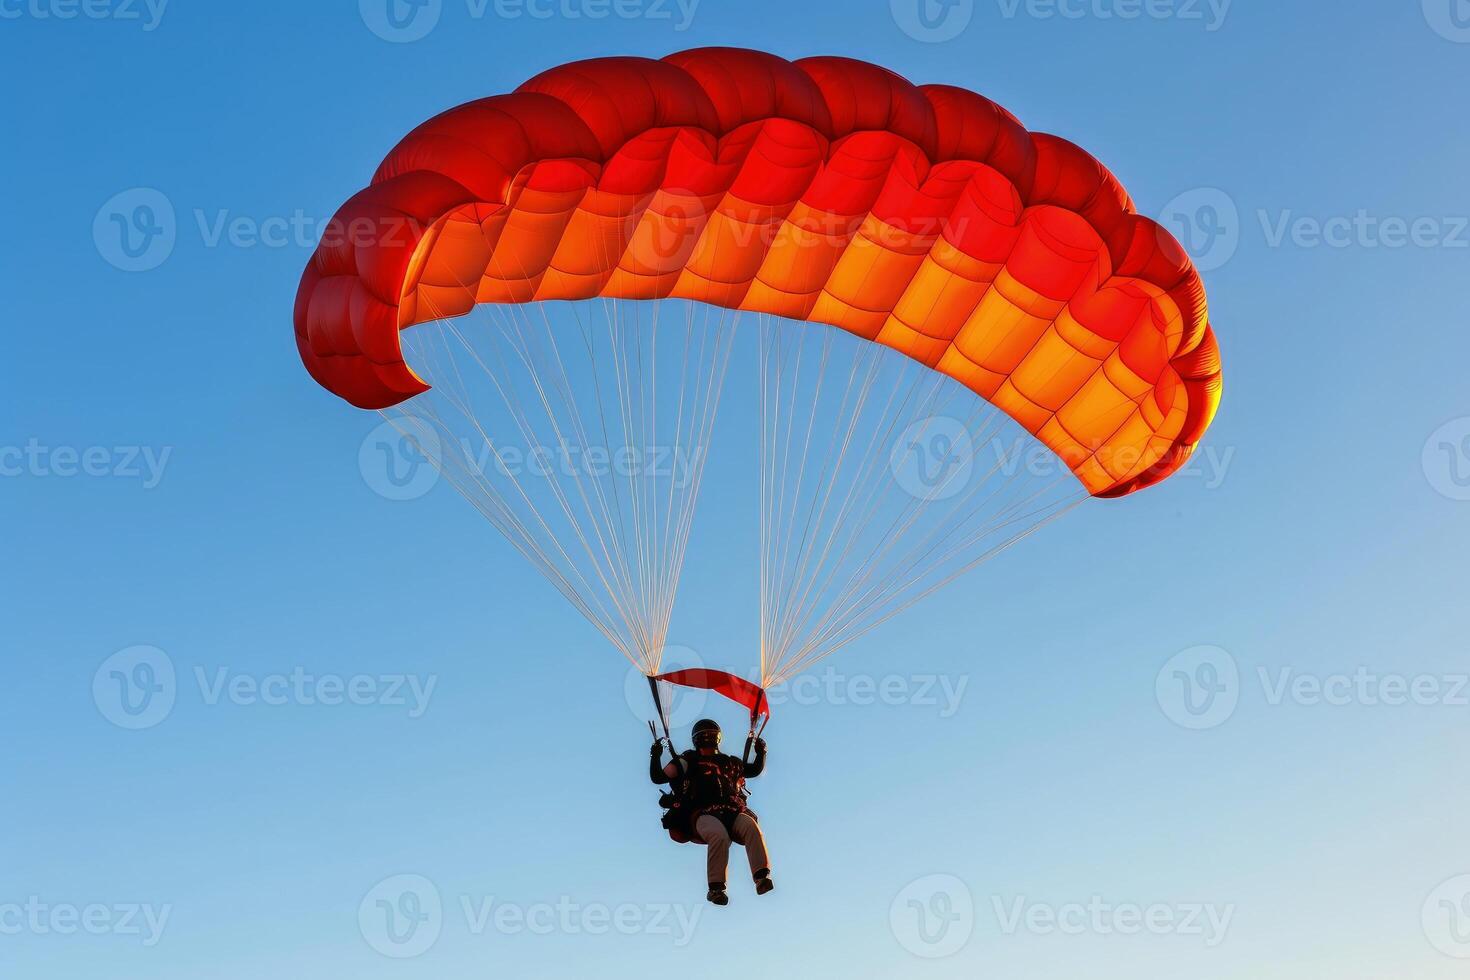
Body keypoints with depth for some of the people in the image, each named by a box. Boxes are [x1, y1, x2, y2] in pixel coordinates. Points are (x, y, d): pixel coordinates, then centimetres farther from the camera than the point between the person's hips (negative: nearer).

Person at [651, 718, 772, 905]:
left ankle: (761, 878, -39)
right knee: (719, 836, -38)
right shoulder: (689, 760, 18)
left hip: (733, 813, 4)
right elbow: (659, 777, 13)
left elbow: (755, 770, 43)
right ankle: (715, 888, -35)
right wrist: (656, 756, 2)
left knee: (752, 828, -31)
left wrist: (761, 753, 28)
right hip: (704, 814, -3)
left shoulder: (729, 762, 30)